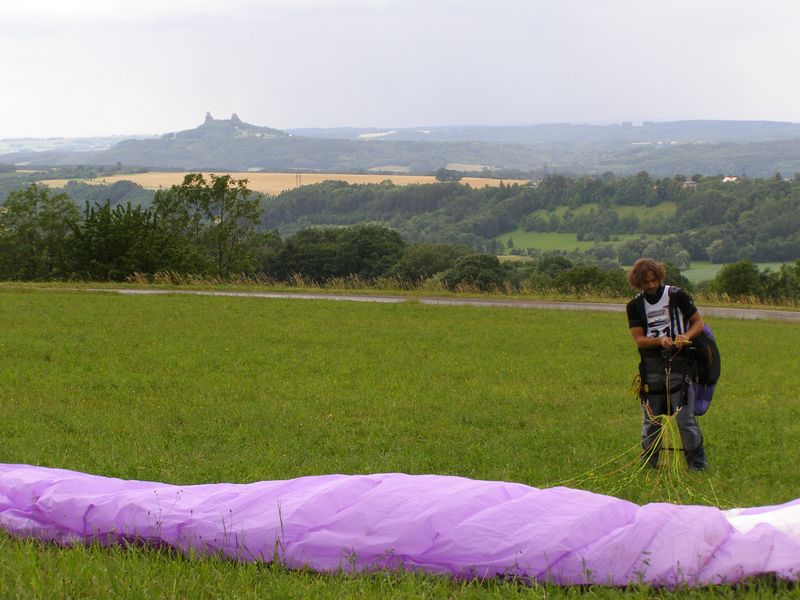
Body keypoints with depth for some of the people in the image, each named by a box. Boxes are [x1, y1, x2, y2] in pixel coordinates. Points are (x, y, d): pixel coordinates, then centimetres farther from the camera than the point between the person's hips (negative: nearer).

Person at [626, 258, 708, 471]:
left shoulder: (677, 296, 0)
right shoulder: (635, 306, 7)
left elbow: (698, 322, 4)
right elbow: (639, 340, -2)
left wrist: (685, 336, -17)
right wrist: (659, 341, -21)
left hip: (678, 363, -3)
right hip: (651, 367, 3)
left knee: (685, 419, -5)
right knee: (650, 420, 8)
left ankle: (698, 465, 3)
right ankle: (650, 465, 19)